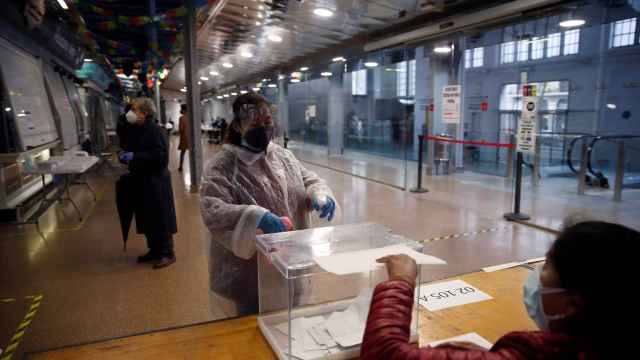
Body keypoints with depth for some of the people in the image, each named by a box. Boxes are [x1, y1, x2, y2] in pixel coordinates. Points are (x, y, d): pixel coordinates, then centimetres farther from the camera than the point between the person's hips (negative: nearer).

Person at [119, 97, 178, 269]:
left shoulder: (157, 131, -15)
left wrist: (135, 157, -23)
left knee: (161, 219, -1)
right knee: (146, 219, 14)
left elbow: (162, 156, -23)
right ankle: (154, 250, 28)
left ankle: (167, 253, 11)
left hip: (156, 182, -8)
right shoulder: (133, 130, 10)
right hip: (140, 181, 8)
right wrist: (125, 155, 0)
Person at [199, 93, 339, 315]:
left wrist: (321, 196, -13)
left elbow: (309, 181, 10)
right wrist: (256, 217, -40)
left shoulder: (283, 155, 4)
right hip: (252, 273, -5)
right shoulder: (222, 167, -14)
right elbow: (212, 212, -25)